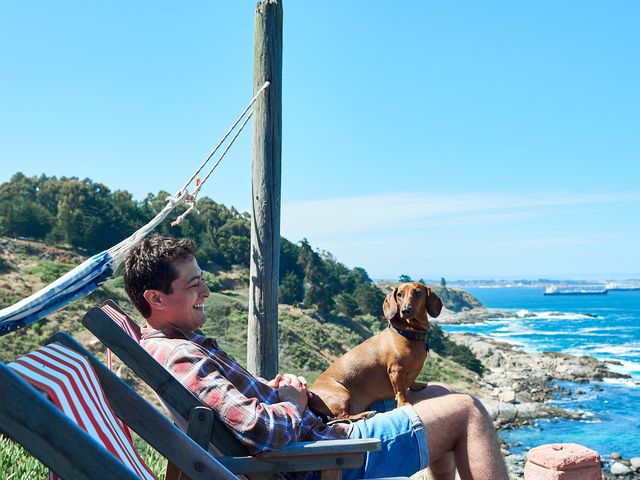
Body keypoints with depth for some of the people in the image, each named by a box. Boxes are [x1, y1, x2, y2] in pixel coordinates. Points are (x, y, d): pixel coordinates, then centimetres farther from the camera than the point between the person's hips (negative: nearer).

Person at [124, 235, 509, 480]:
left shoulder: (178, 347, 10)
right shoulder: (182, 356, -24)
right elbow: (259, 430, -35)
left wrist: (279, 387, 1)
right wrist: (293, 405, -13)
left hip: (317, 431, 11)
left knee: (438, 394, 20)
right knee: (466, 410, -4)